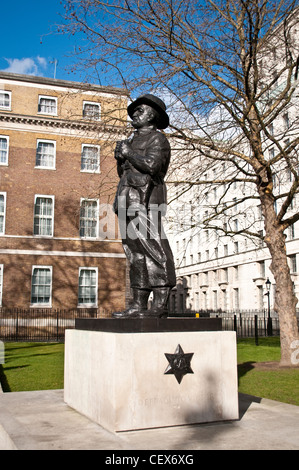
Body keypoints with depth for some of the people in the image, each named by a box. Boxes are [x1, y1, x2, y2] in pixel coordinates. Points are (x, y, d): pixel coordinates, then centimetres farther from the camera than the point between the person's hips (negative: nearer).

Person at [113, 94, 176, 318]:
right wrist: (120, 158, 9)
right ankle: (139, 304, 6)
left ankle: (160, 305, -13)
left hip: (145, 197, -9)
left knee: (153, 248, -12)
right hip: (128, 199, 9)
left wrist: (128, 153, -3)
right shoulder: (134, 140, 28)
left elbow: (151, 165, -15)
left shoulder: (157, 138, 3)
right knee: (135, 253, 4)